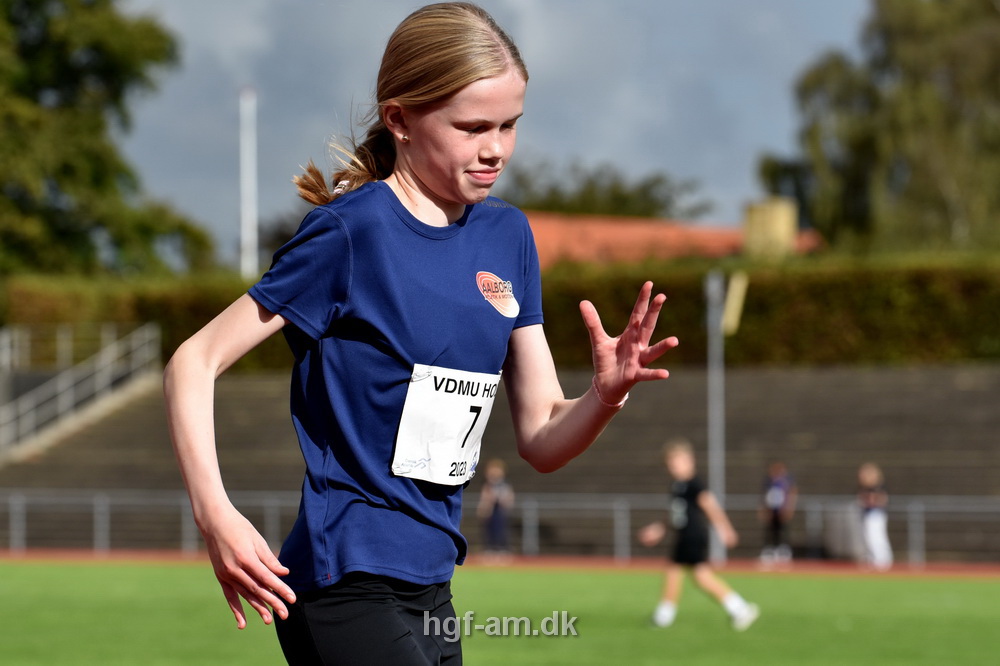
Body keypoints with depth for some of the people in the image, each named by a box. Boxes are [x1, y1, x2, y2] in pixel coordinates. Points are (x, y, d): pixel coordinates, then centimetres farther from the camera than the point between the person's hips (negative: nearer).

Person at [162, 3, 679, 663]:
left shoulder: (508, 236, 9)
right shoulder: (351, 231, -11)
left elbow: (541, 439, 10)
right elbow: (195, 362, -12)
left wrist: (606, 395, -12)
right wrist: (216, 515, -24)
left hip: (429, 584, 8)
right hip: (346, 583, -8)